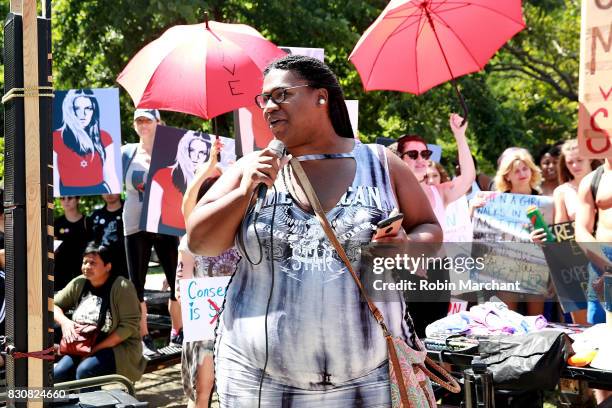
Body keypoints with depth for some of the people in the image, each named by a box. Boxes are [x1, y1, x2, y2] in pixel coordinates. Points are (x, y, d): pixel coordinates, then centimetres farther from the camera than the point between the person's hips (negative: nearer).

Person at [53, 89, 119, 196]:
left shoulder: (104, 138, 7)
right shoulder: (56, 139, -2)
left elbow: (111, 177, 6)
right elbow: (54, 181, -4)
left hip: (99, 192, 2)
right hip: (69, 195, -2)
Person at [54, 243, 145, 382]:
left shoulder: (122, 287, -10)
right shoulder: (79, 283, 7)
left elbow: (129, 326, -15)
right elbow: (54, 304, 14)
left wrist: (97, 348, -18)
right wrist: (64, 321, -9)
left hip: (119, 346, -5)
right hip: (83, 347, 5)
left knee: (84, 371, -32)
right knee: (58, 373, -21)